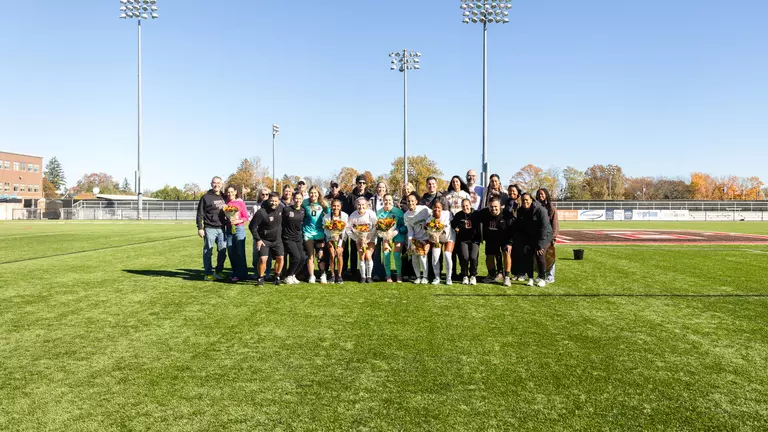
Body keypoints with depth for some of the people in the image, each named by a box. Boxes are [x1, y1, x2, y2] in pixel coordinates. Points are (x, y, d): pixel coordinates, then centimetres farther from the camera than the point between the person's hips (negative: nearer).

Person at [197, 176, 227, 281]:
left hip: (221, 228, 5)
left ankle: (218, 272, 18)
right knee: (208, 252, 1)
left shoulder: (223, 197, 13)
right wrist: (200, 228, -9)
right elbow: (200, 214, -4)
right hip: (210, 229, -5)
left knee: (223, 251, 6)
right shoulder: (206, 197, -2)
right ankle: (208, 274, 8)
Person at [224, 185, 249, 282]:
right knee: (231, 252, 6)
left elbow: (246, 217, -1)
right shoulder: (226, 203, 9)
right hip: (229, 229, 4)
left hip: (239, 228, -4)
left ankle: (241, 274, -1)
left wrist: (237, 221, -16)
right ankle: (235, 273, 16)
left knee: (240, 252, -6)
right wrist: (227, 220, -5)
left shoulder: (240, 202, -1)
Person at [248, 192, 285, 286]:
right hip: (264, 240, -4)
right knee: (262, 259, -16)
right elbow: (252, 226, -14)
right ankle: (261, 278, 4)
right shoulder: (261, 212, -21)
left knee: (280, 258, -2)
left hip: (277, 240, 4)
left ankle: (277, 277, 18)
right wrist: (258, 239, -15)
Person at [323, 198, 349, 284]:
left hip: (341, 238, 0)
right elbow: (326, 230, -9)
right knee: (332, 255, -17)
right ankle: (332, 275, -2)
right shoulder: (326, 217, -16)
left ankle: (339, 276, -7)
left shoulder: (345, 216, -17)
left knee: (339, 253, -18)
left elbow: (344, 231, -13)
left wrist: (339, 245, -17)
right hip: (330, 237, 0)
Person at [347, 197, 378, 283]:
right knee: (362, 256, -8)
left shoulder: (371, 214, -20)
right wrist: (357, 239, -10)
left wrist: (367, 240, -18)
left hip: (370, 239, -2)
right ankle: (362, 276, 5)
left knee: (368, 255, -13)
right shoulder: (353, 215, -14)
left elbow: (375, 228, -16)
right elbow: (348, 229, -5)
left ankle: (369, 276, 2)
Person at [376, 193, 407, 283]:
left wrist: (397, 231, -20)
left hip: (398, 235, -2)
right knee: (386, 255, -10)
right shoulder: (379, 212, 0)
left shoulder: (398, 211, -7)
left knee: (397, 255, -10)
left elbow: (404, 225, -5)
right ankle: (388, 275, 5)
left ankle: (399, 275, 8)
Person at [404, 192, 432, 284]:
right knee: (414, 257, -4)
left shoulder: (424, 209, -13)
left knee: (422, 255, -15)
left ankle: (425, 277, 0)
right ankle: (418, 276, 14)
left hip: (425, 237, -3)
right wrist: (410, 243, -7)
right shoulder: (406, 215, -1)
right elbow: (410, 230, 1)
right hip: (415, 238, 3)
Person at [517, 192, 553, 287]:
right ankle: (530, 278, -5)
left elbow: (544, 228, -22)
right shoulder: (520, 211, -2)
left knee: (539, 254, -20)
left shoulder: (540, 210, -20)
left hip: (544, 235, -5)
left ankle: (542, 279, -6)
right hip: (529, 236, 5)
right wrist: (523, 240, -2)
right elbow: (520, 227, 7)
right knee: (527, 253, -14)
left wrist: (540, 244, -25)